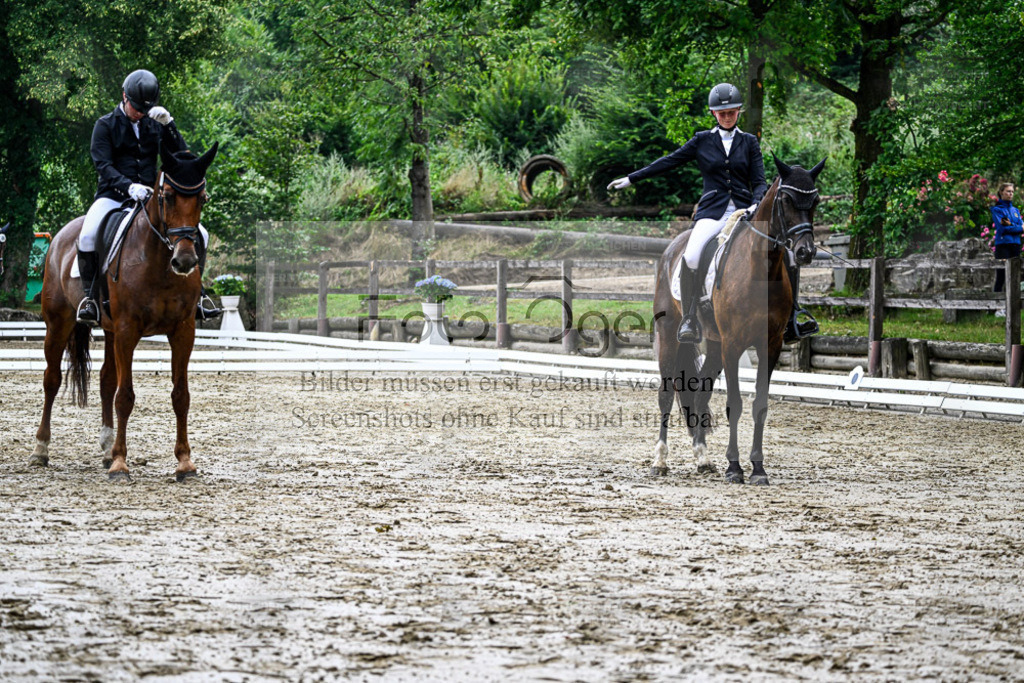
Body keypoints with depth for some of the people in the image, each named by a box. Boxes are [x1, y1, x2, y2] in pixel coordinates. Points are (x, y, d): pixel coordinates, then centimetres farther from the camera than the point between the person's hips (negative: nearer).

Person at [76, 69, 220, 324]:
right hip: (113, 196, -3)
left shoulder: (155, 125, 12)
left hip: (150, 198, 4)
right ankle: (90, 297, -16)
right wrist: (129, 187, -28)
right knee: (87, 236, -32)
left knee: (199, 235, -9)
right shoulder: (106, 125, 2)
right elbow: (103, 166, -10)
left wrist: (168, 124, -15)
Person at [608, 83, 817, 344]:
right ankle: (689, 320, -21)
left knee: (785, 254, -14)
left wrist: (756, 204, -14)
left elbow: (759, 181, 7)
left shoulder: (749, 142, 12)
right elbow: (669, 162, 12)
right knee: (691, 257, -30)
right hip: (712, 212, -2)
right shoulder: (702, 141, 9)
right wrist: (631, 179, 10)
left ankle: (792, 320, -3)